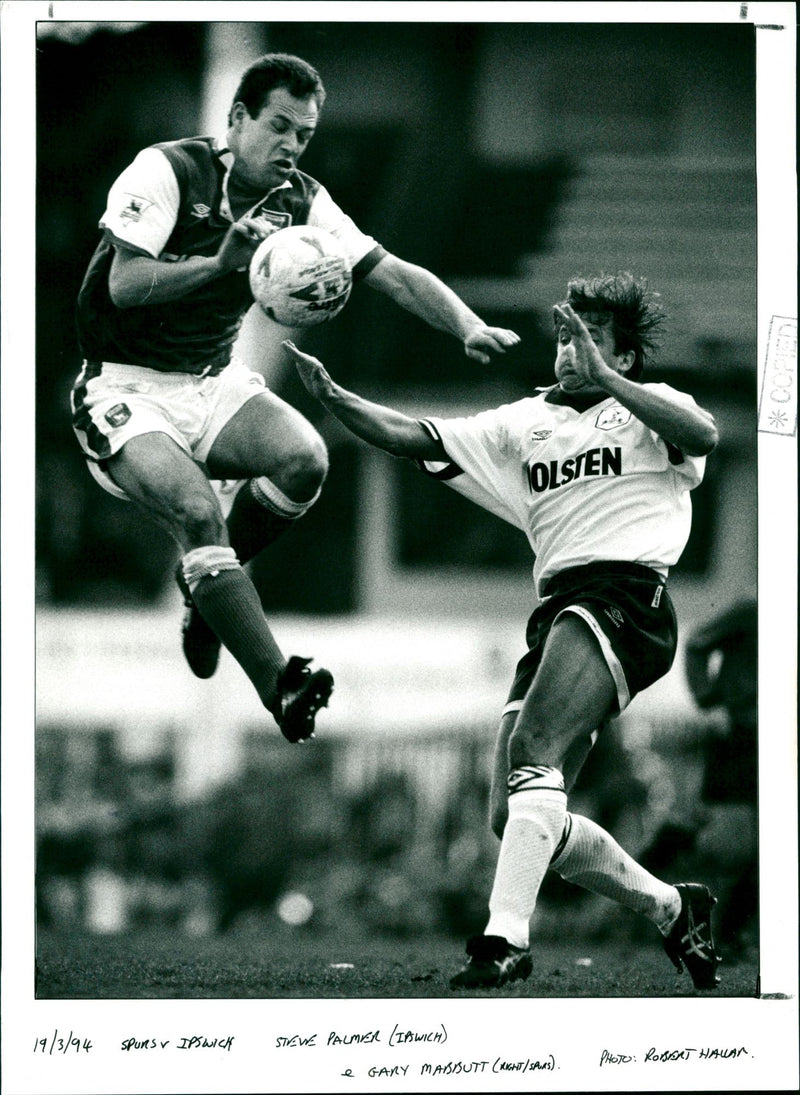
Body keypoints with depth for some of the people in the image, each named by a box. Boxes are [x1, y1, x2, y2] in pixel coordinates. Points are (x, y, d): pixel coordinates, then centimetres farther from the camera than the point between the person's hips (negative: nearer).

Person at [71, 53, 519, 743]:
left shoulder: (300, 202, 1)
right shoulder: (168, 171, -15)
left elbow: (391, 272, -5)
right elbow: (125, 284, -24)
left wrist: (468, 326, -22)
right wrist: (221, 262, -38)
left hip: (216, 381, 6)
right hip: (129, 389, -5)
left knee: (305, 459, -22)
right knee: (196, 510, -30)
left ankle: (204, 584, 6)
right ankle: (278, 687, -31)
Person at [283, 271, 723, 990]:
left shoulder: (648, 408, 9)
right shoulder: (526, 423, 25)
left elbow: (701, 434, -15)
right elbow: (414, 438, 18)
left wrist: (602, 378, -20)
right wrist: (333, 398, 2)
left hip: (626, 594, -8)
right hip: (559, 607, 8)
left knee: (532, 751, -28)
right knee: (514, 820, 1)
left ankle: (506, 935, -34)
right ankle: (674, 910, 17)